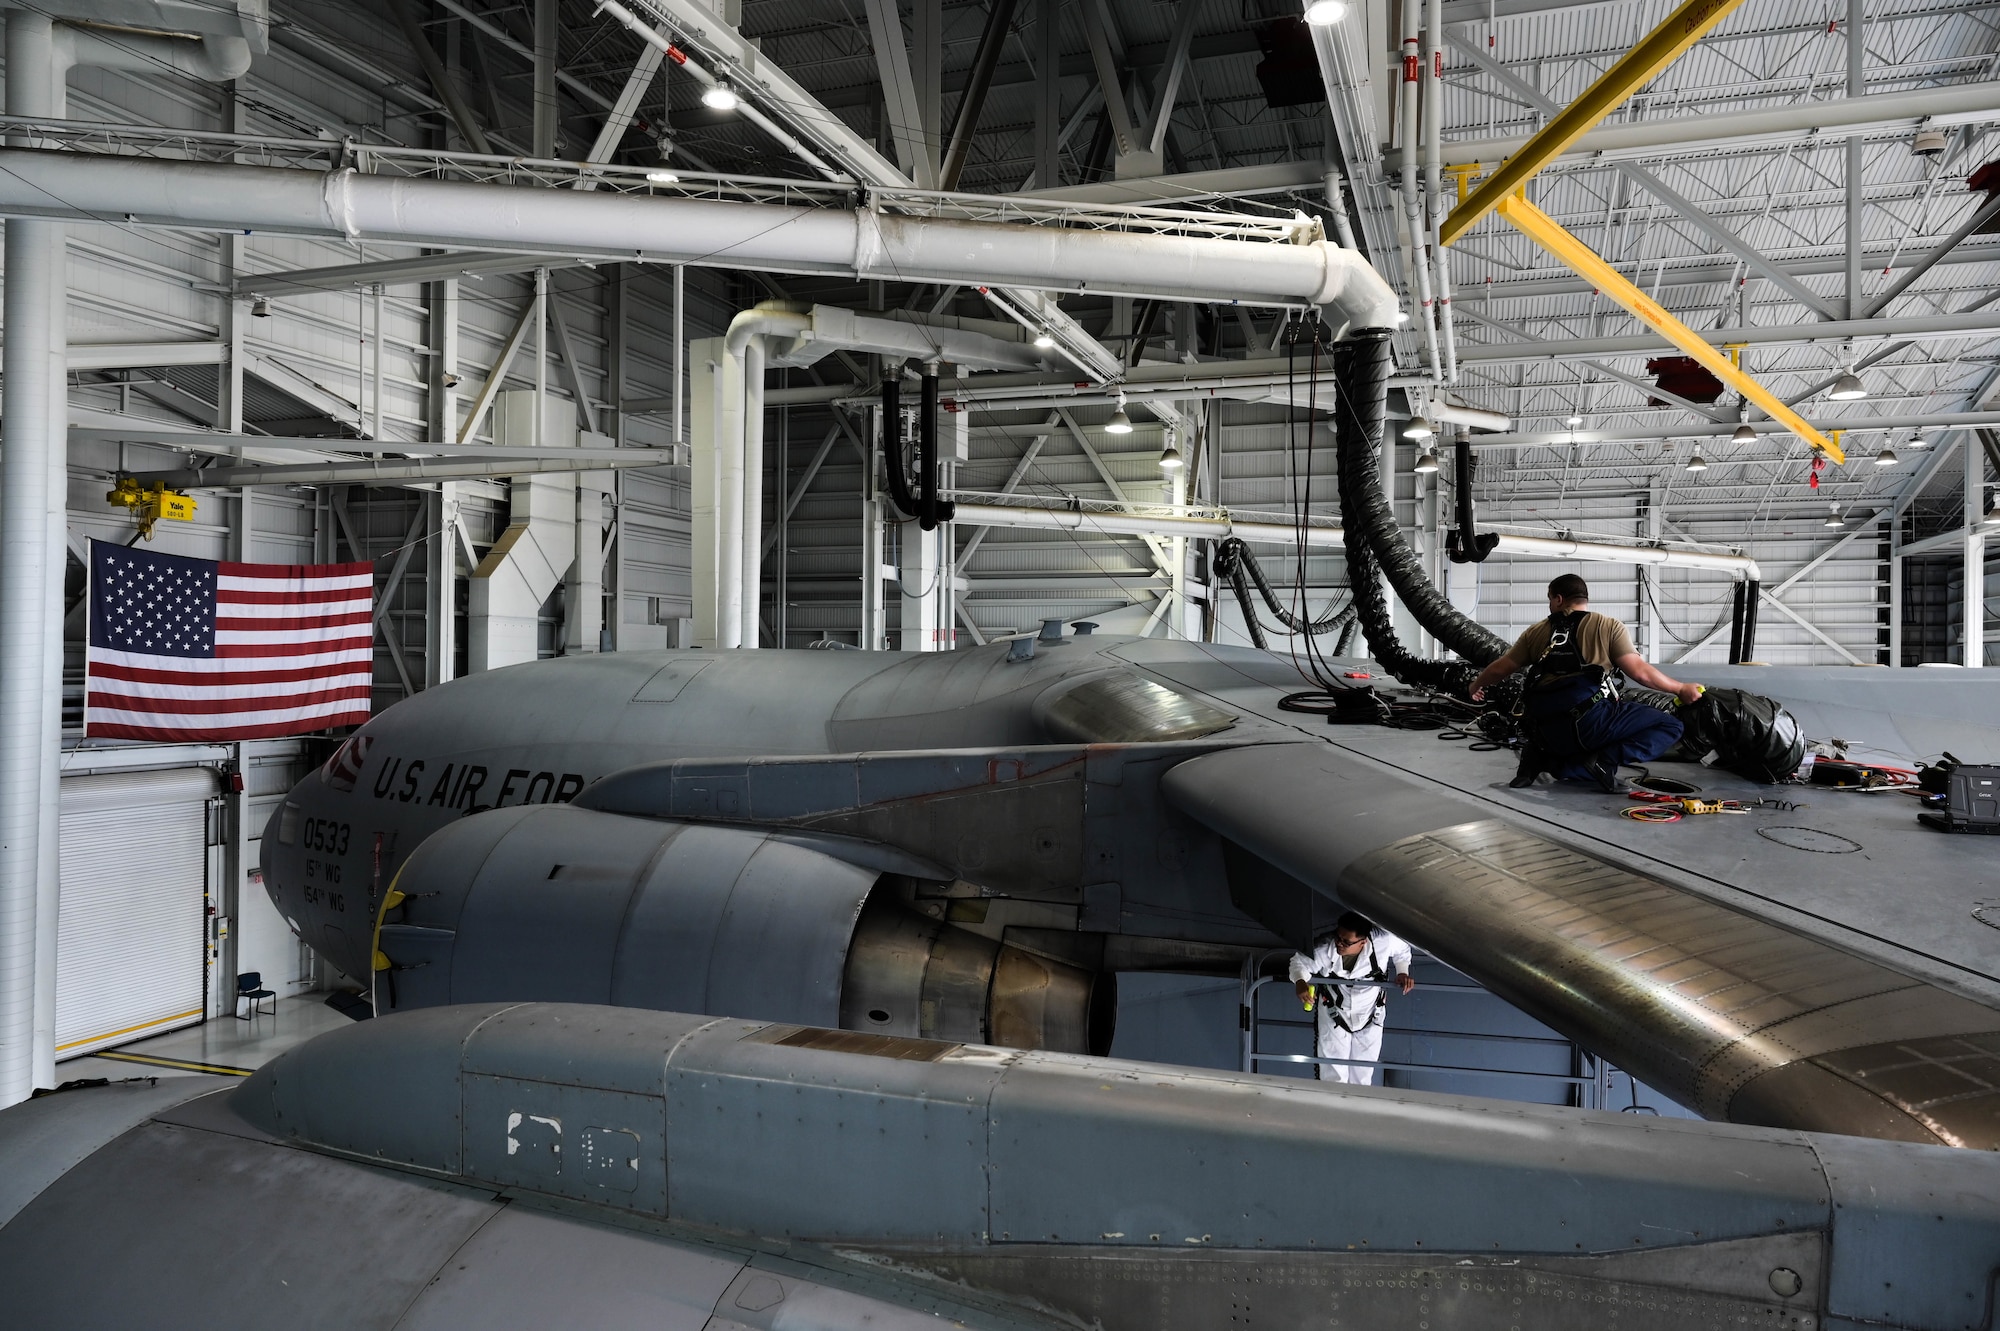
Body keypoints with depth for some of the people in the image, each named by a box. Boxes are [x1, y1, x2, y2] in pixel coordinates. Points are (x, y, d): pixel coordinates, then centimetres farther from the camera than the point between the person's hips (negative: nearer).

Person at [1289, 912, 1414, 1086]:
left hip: (1370, 1013, 1)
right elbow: (1300, 961, -16)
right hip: (1333, 1013, -1)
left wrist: (1402, 973, -16)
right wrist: (1300, 982, -35)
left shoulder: (1384, 941, -30)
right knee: (1333, 1074, 8)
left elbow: (1402, 948, -6)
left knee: (1363, 1074, 16)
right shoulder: (1324, 950, -33)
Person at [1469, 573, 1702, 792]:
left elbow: (1499, 669, 19)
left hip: (1547, 732, 5)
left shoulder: (1536, 632, 16)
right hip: (1590, 721, -5)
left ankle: (1546, 758, 2)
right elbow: (1640, 671, -1)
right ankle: (1604, 759, -16)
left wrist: (1477, 685, 39)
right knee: (1670, 727, 4)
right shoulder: (1608, 626, 6)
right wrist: (1681, 689, 13)